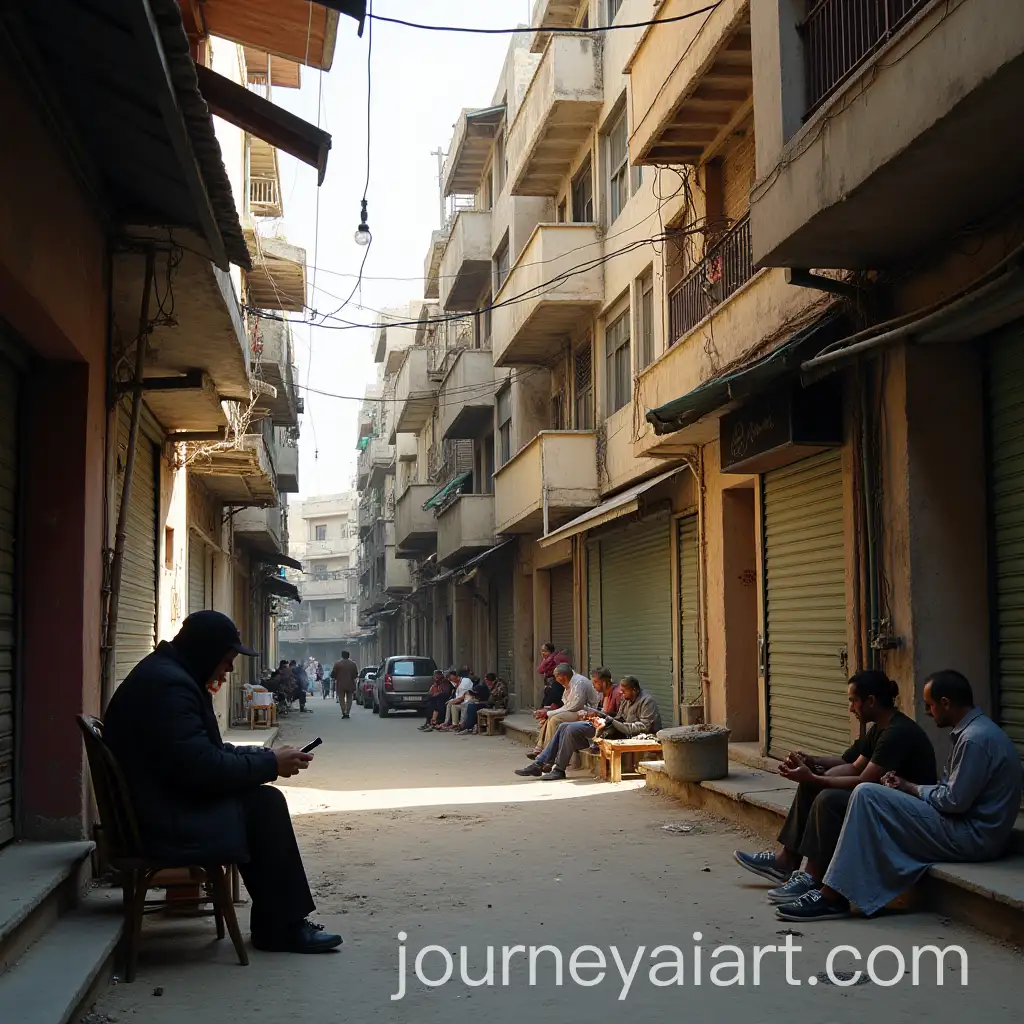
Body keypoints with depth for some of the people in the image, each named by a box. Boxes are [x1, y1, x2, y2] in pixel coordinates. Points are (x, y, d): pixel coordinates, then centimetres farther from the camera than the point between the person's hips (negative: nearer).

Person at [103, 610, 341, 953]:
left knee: (263, 800, 5)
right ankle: (282, 927, -2)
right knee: (264, 805, -12)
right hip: (164, 819, -11)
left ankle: (276, 923, 6)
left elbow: (206, 749, 19)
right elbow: (200, 767, -26)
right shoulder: (168, 684, -22)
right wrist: (270, 764, -16)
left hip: (163, 803, 11)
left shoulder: (168, 673, 12)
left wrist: (264, 756, 7)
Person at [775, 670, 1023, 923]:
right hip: (975, 832, 11)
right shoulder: (976, 729, 14)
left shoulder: (975, 739, -19)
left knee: (867, 796, -15)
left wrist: (911, 788, -4)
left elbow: (955, 801, -20)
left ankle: (832, 898, -13)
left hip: (973, 837, -11)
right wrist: (907, 787, 3)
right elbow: (953, 790, 16)